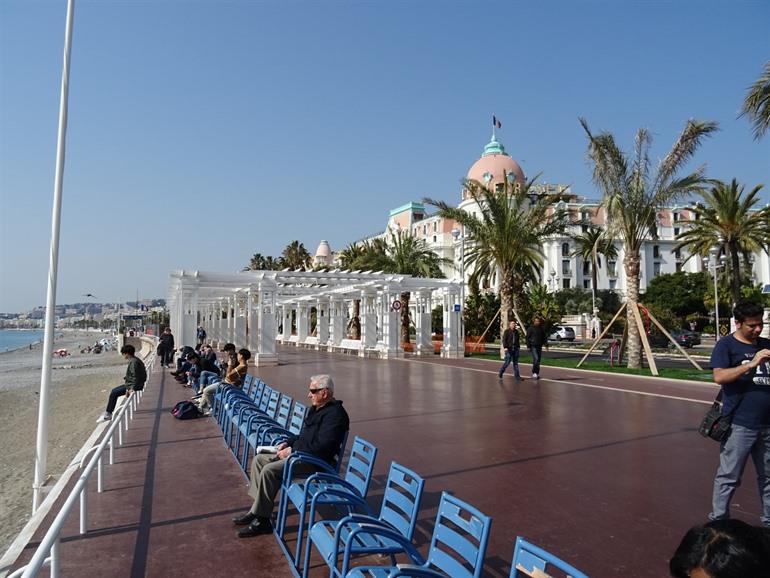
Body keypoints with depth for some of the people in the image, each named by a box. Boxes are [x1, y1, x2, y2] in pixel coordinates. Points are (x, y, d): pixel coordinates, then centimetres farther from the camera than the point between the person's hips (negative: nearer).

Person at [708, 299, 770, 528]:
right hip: (740, 423, -6)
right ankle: (718, 519, 11)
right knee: (729, 477, 1)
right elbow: (719, 376, -17)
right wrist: (751, 364, -24)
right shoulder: (726, 345, -5)